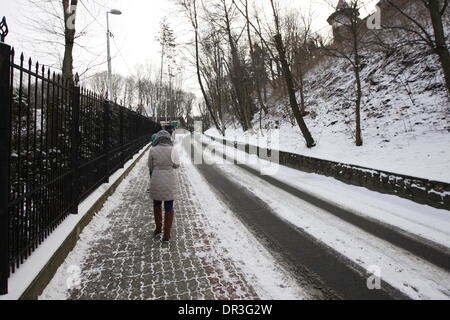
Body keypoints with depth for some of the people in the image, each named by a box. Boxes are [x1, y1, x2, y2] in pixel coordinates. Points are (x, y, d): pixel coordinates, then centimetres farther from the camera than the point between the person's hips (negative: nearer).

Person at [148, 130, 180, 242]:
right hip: (170, 182, -1)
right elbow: (176, 165, 3)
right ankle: (166, 234, 17)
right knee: (169, 208, 12)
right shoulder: (172, 150, -9)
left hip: (156, 182, 1)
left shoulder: (153, 150, -6)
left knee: (157, 204, 25)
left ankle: (158, 229, 32)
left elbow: (150, 166, 6)